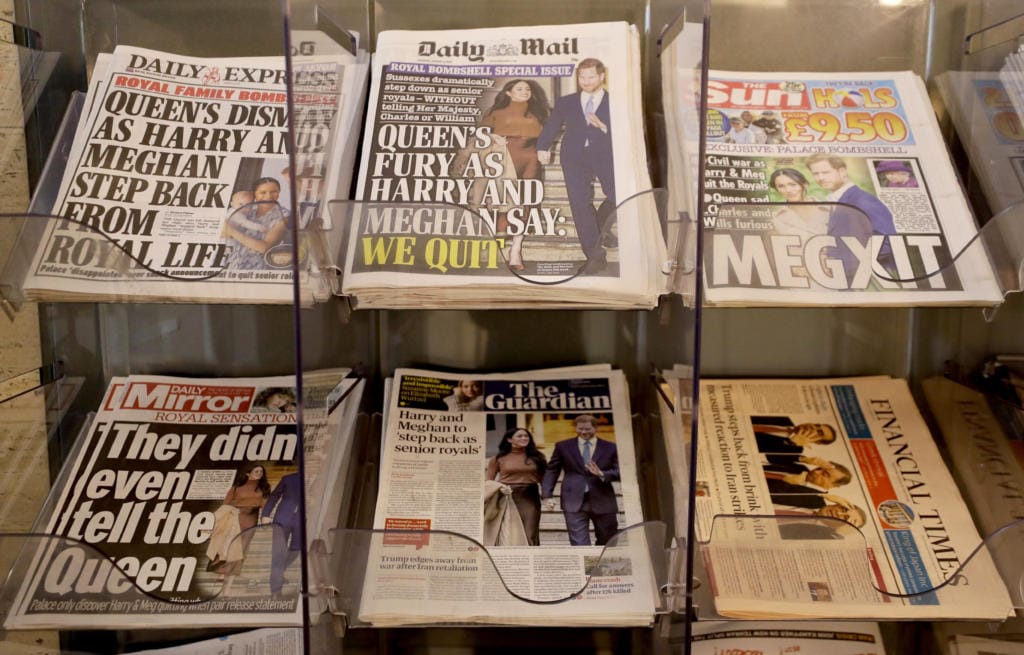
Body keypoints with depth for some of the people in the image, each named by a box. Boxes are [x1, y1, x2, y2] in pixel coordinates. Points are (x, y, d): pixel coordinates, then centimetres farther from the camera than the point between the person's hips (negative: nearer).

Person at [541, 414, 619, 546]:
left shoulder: (610, 448, 6)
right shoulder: (563, 446, 7)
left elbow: (619, 472, 2)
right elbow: (551, 471, 7)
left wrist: (602, 475, -18)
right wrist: (547, 495, -4)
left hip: (603, 502, 1)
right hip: (574, 502, -1)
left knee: (607, 544, 13)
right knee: (579, 544, -9)